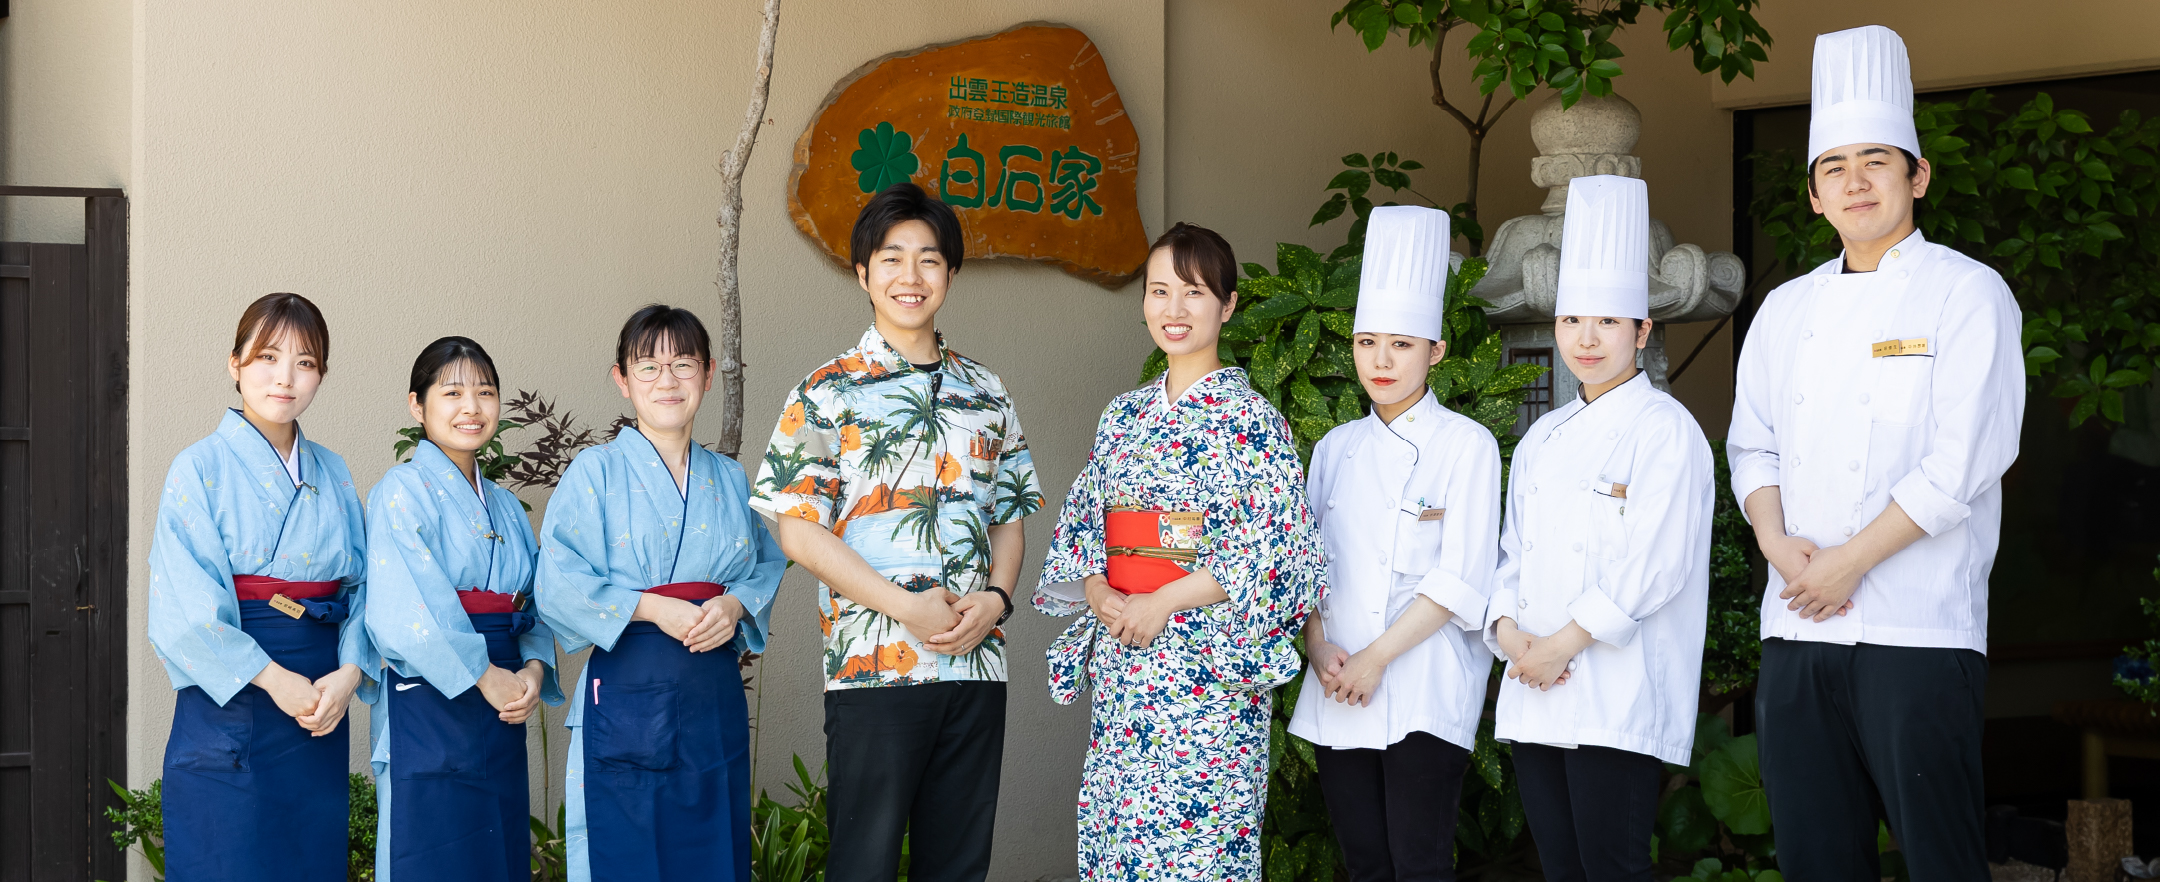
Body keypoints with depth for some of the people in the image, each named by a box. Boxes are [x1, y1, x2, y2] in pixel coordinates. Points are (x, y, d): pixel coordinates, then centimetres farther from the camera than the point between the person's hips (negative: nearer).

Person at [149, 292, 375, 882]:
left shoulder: (332, 474, 11)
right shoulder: (201, 468, -4)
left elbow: (363, 584, 7)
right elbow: (188, 606, -12)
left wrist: (350, 672, -11)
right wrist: (275, 678, -16)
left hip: (322, 704, 5)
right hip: (229, 703, -4)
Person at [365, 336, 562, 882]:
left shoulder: (506, 507, 18)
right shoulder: (403, 490, -5)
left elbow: (534, 609, 14)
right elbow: (401, 616, -17)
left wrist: (534, 668, -6)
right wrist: (485, 675, -15)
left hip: (501, 715, 7)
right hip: (428, 710, -7)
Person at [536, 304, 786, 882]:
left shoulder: (729, 479, 13)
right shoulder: (596, 472, -2)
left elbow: (767, 565, 15)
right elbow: (559, 584, -9)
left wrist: (735, 605, -6)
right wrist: (651, 607, -16)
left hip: (715, 697, 4)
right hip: (626, 695, -4)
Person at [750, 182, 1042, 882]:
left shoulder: (985, 395, 13)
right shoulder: (829, 395, -1)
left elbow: (1010, 516, 15)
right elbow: (798, 530, -6)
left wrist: (994, 597, -6)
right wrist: (905, 606, -15)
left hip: (977, 665, 4)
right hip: (872, 662, -4)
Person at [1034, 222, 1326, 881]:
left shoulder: (1250, 418, -5)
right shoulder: (1122, 417, 13)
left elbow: (1272, 549, -11)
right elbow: (1080, 525, 14)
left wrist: (1162, 603, -14)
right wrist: (1099, 595, -6)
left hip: (1205, 663, -6)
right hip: (1121, 660, 6)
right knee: (1112, 829, 5)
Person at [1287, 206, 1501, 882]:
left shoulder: (1466, 444, -2)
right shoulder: (1336, 448, 14)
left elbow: (1460, 578, -9)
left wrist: (1376, 657, -14)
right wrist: (1321, 649, -4)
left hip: (1425, 688, -5)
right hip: (1338, 692, 5)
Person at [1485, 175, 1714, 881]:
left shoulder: (1665, 430, -4)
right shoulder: (1543, 438, 18)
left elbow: (1655, 564, -13)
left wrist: (1561, 645, -14)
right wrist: (1509, 629, -2)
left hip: (1617, 696, -7)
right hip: (1535, 692, 7)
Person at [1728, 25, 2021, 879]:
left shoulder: (1967, 293, -2)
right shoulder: (1787, 309, 16)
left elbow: (1962, 462, -11)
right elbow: (1752, 446, 15)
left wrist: (1847, 563, -13)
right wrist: (1780, 546, -5)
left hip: (1919, 630, -5)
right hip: (1795, 626, 6)